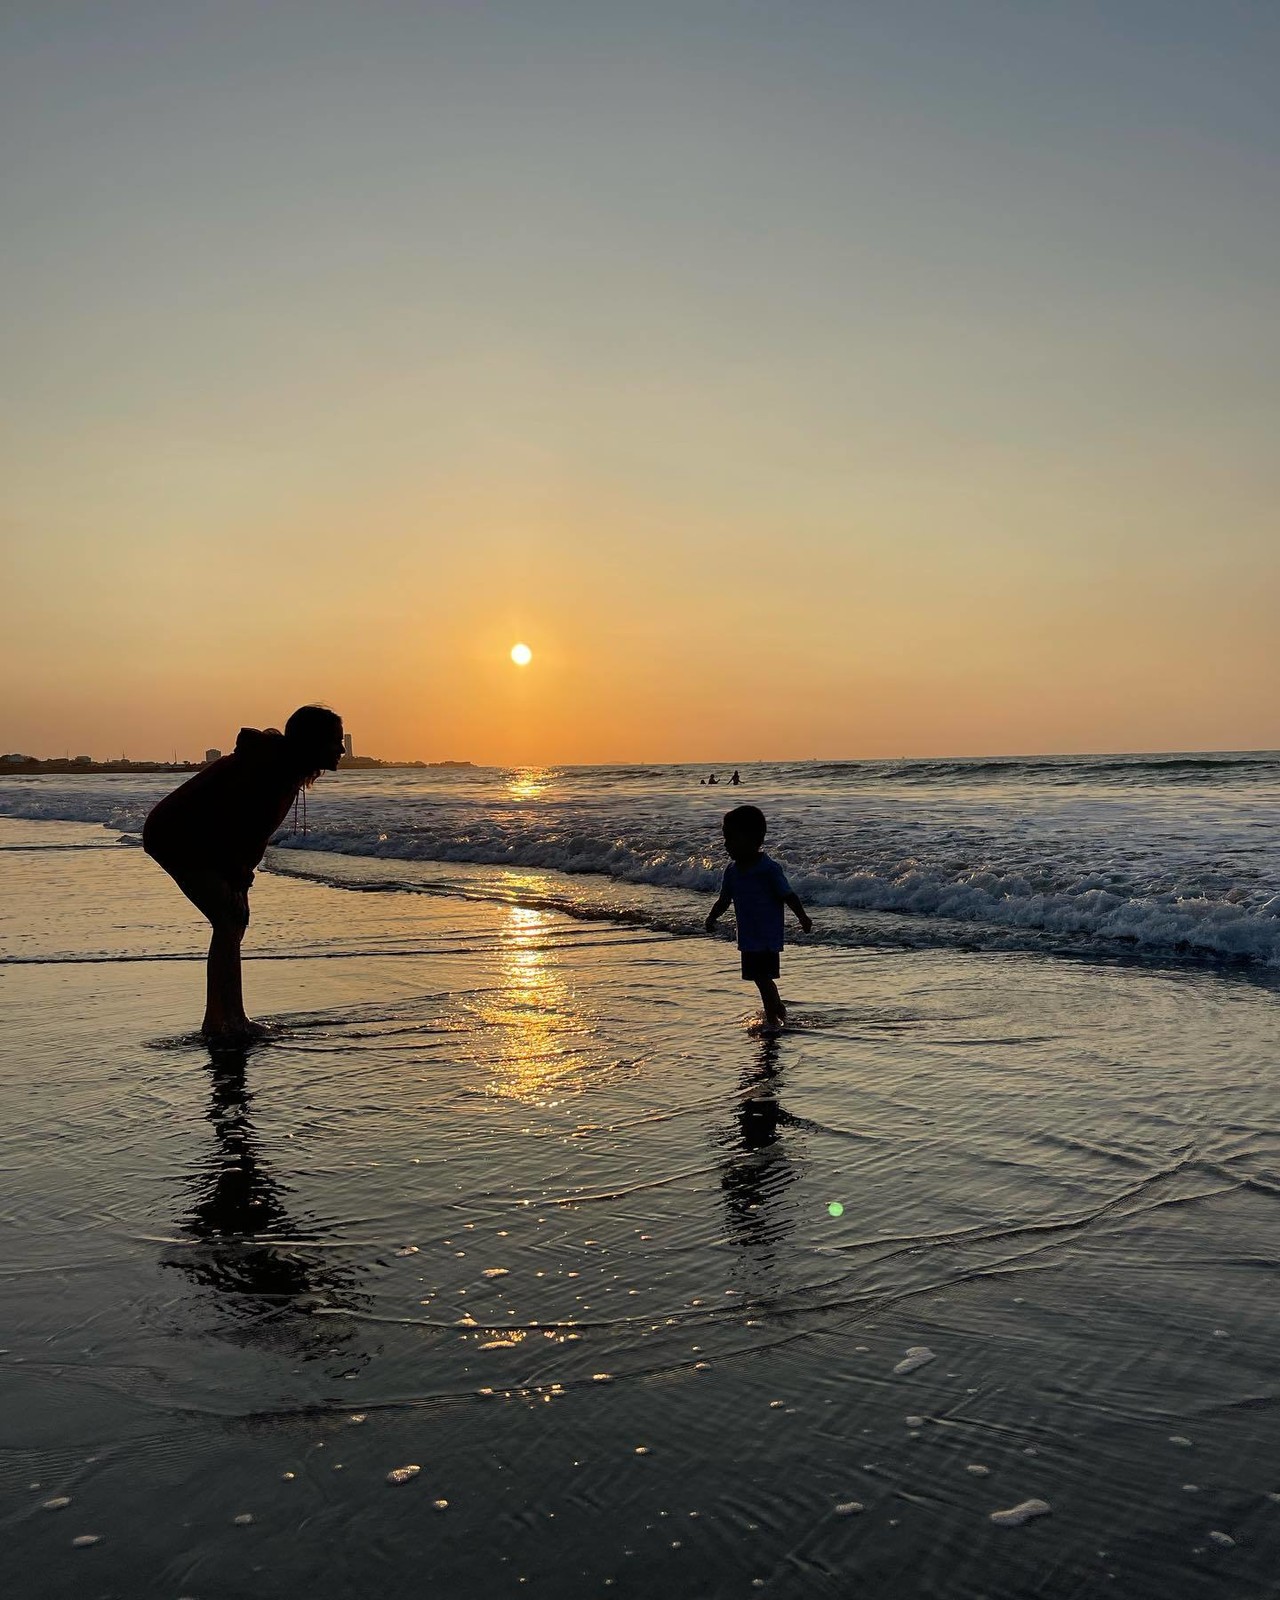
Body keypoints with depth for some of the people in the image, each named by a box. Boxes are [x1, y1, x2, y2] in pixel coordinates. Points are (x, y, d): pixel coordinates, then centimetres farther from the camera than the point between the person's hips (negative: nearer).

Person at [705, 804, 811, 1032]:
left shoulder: (769, 869, -17)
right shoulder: (732, 870, 5)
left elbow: (788, 895, -13)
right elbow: (724, 900, 12)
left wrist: (803, 917, -14)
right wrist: (712, 917, -1)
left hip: (768, 936, -7)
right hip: (747, 936, 7)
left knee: (763, 977, -8)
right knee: (760, 977, 17)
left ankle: (772, 1018, 5)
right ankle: (778, 1009, 36)